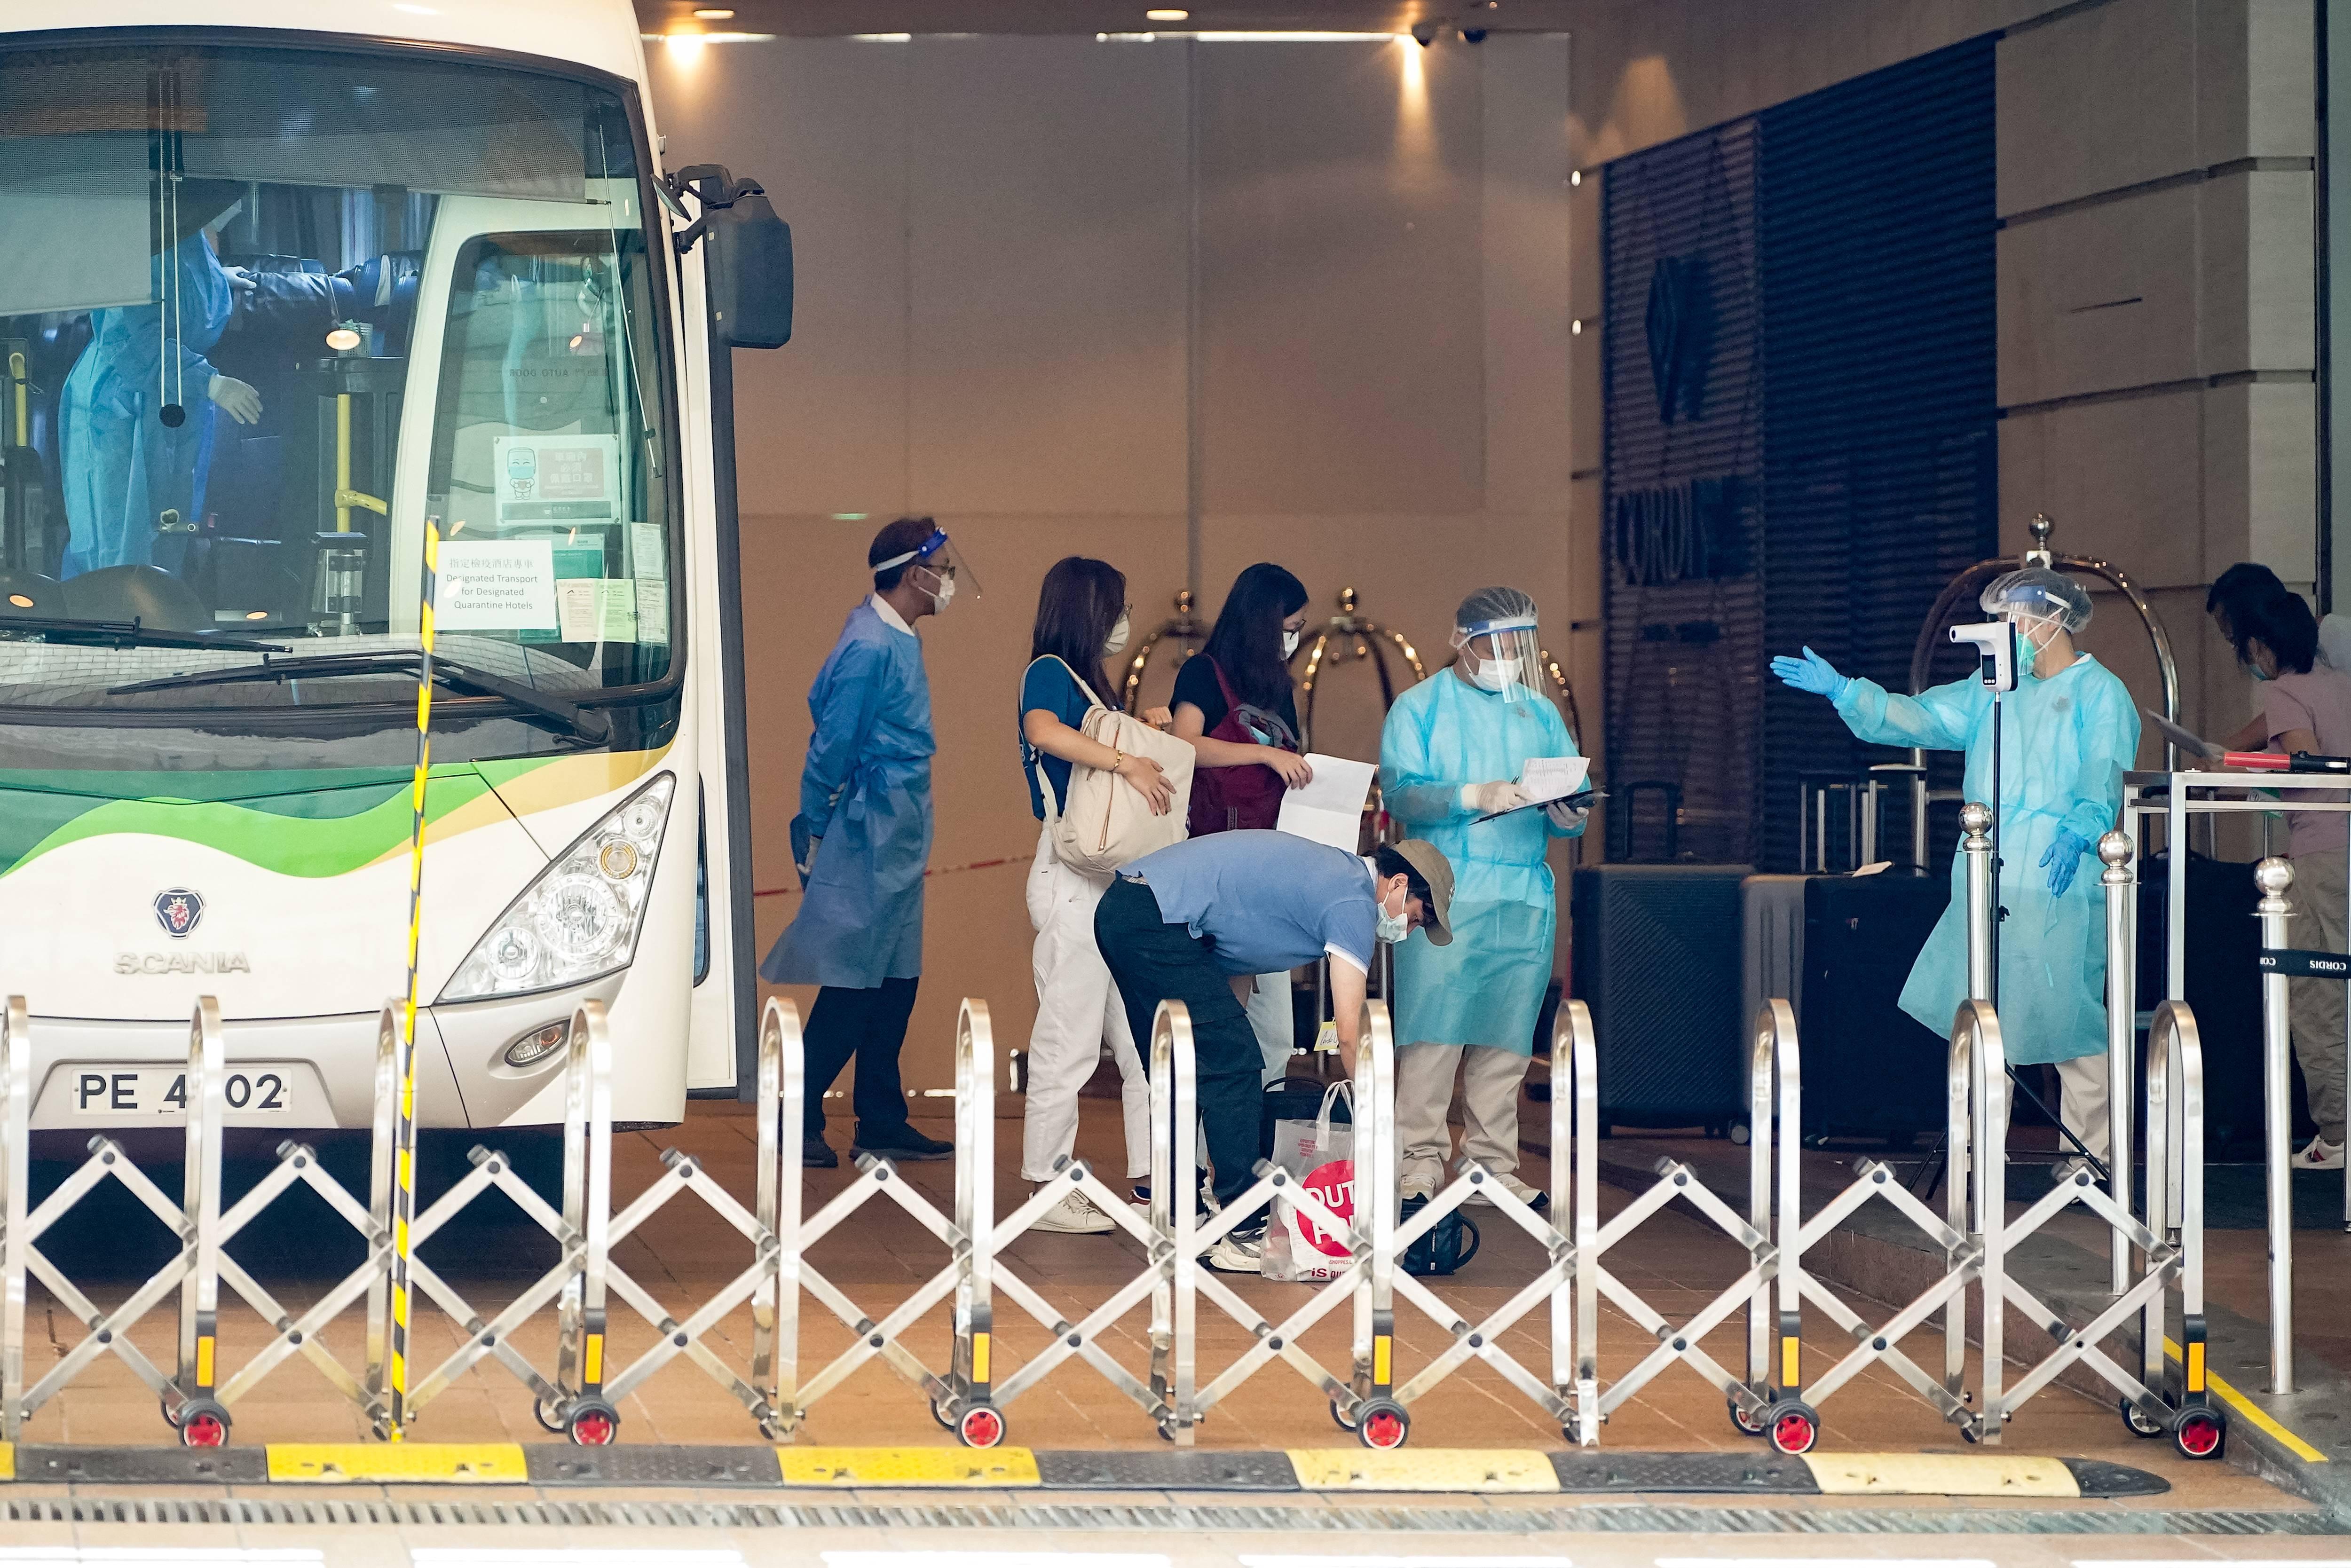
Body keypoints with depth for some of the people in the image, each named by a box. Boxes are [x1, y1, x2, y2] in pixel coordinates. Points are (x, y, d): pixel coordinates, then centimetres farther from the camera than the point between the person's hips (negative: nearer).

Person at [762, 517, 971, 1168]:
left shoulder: (899, 640, 13)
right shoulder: (870, 647, -18)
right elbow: (832, 745, -15)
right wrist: (816, 831, -7)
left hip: (900, 841, 10)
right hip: (871, 838, -10)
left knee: (896, 981, 11)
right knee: (853, 987, -6)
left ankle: (882, 1123, 16)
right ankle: (799, 1123, 0)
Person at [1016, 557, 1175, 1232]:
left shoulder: (1087, 679, 19)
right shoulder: (1049, 671, -10)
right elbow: (1044, 732, -32)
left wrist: (1145, 732, 11)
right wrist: (1128, 762, -31)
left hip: (1113, 881, 10)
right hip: (1073, 878, -10)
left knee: (1143, 1035, 9)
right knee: (1069, 1035, -5)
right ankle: (1049, 1192, 0)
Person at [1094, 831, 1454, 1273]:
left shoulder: (1331, 872, 22)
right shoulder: (1354, 902, -7)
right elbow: (1350, 1033, -10)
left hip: (1117, 910, 10)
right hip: (1155, 921, -10)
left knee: (1184, 1075, 17)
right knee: (1234, 1065, -7)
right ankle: (1244, 1235, -7)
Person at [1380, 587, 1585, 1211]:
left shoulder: (1541, 715, 18)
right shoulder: (1420, 707, 5)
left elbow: (1573, 796, 13)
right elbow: (1400, 792, -8)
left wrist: (1569, 816, -10)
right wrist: (1474, 798, -22)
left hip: (1525, 898, 4)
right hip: (1444, 896, -4)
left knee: (1505, 1041, 3)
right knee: (1433, 1031, -9)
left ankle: (1493, 1165, 8)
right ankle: (1420, 1166, -6)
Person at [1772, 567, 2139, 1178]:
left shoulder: (2100, 693, 0)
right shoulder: (1992, 692, 20)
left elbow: (2103, 776, -15)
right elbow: (1916, 718, 15)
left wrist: (2079, 831, -33)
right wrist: (1842, 690, 3)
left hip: (2059, 884, -7)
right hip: (1985, 884, 7)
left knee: (2071, 1019, -6)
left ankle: (2089, 1155, 1)